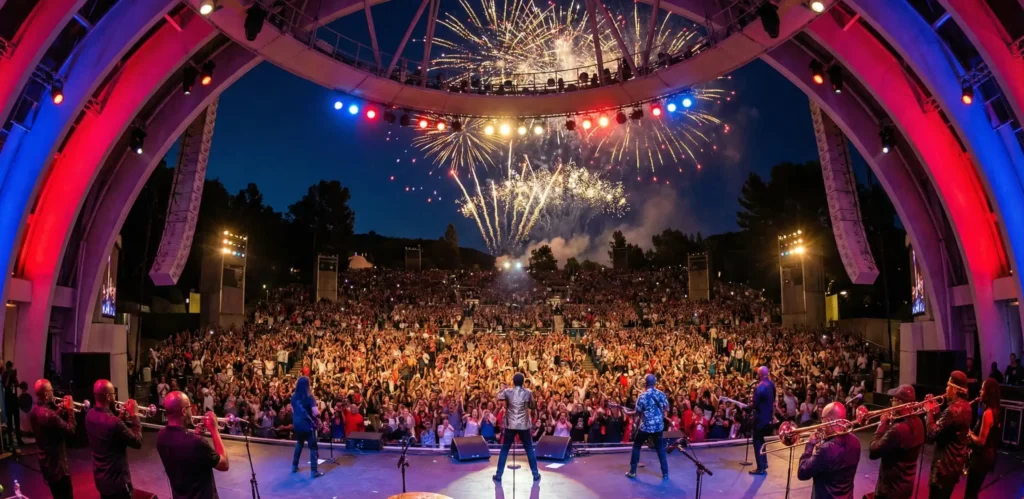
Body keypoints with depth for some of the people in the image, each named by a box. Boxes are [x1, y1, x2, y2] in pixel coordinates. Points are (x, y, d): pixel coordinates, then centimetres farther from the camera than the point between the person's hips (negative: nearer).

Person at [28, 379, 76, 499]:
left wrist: (61, 411, 5)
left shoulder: (34, 411, 2)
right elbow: (70, 431, -24)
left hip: (45, 461, 10)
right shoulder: (49, 414, -29)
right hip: (56, 463, -10)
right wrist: (70, 410, -15)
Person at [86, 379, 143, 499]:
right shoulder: (113, 422, -31)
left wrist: (122, 416, 3)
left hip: (100, 477, 8)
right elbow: (138, 442, -20)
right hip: (116, 479, -8)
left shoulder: (90, 415, -5)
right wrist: (134, 415, -14)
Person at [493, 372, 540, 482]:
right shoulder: (528, 393, -3)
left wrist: (502, 389, 30)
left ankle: (498, 475, 10)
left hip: (510, 425, 0)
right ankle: (536, 474, 15)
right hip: (524, 425, 0)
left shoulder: (507, 391, -4)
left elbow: (498, 397, 15)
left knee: (504, 450, 10)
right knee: (529, 449, 13)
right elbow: (533, 407, 9)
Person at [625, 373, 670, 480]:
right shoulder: (661, 394, -1)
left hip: (646, 426, -3)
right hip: (659, 425, 3)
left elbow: (637, 412, -9)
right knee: (660, 448, 16)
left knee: (636, 446, 14)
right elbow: (666, 409, 8)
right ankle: (665, 473, 12)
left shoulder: (642, 396, -14)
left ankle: (632, 471, 14)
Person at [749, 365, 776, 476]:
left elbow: (755, 404, -22)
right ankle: (764, 463, 33)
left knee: (757, 442, 0)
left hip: (761, 417, -9)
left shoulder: (760, 387, -24)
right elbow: (773, 399, 14)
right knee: (761, 440, 24)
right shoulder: (771, 384, 4)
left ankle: (761, 468, 1)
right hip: (768, 415, 9)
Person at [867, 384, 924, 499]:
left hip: (891, 488, -9)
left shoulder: (898, 429, -30)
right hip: (906, 484, 9)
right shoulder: (918, 423, -1)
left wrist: (882, 425, -16)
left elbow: (873, 452, -24)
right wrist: (891, 423, -1)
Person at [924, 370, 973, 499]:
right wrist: (936, 410, 5)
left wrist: (930, 411, -15)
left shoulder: (953, 410, -26)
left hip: (945, 464, -10)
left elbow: (931, 435, -26)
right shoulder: (965, 406, 6)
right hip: (955, 462, 10)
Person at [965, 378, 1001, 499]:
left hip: (982, 457, -10)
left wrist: (969, 433, -6)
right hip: (988, 455, 10)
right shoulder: (995, 411, 7)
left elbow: (981, 441, -22)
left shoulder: (987, 413, -22)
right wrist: (973, 433, 8)